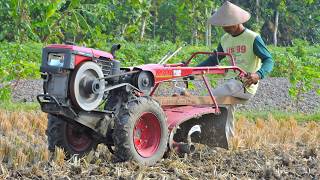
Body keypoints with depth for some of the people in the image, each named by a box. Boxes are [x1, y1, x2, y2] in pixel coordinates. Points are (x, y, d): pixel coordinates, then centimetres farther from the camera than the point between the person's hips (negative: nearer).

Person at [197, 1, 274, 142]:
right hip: (231, 83, 7)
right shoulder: (225, 40, 15)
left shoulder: (253, 38, -6)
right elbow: (213, 60, 20)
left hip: (245, 86, -7)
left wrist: (258, 75, -33)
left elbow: (268, 60, -11)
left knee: (210, 98, -24)